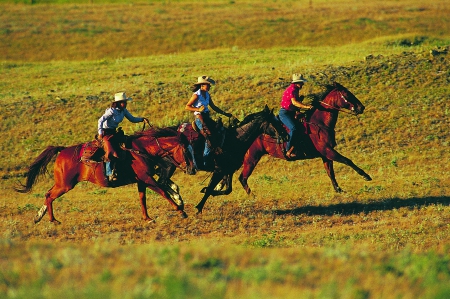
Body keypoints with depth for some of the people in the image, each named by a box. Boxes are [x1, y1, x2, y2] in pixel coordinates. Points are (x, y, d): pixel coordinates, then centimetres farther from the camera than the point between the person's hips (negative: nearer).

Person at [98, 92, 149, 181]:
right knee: (110, 150, -22)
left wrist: (142, 119, -7)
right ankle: (110, 173, -21)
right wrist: (100, 133, -24)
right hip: (106, 132, -8)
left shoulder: (124, 111, 1)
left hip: (114, 132, 8)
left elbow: (132, 119, 9)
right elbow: (101, 120, -21)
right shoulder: (111, 111, -21)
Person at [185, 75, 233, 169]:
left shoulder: (207, 95, 12)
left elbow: (214, 107, 19)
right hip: (199, 118, -8)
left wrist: (225, 114, 14)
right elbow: (187, 107, -9)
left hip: (207, 117, 8)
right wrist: (198, 109, -21)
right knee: (209, 136, -19)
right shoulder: (196, 95, -10)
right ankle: (207, 163, -16)